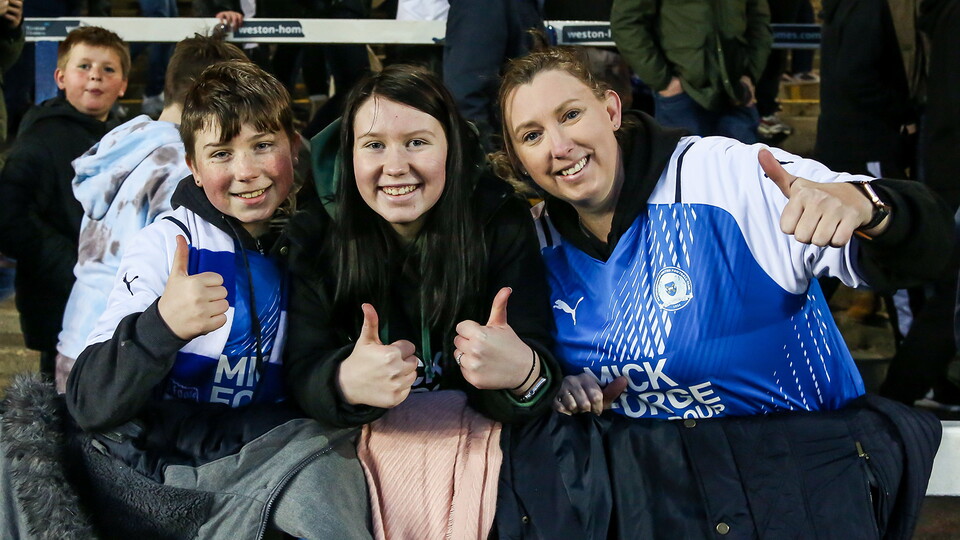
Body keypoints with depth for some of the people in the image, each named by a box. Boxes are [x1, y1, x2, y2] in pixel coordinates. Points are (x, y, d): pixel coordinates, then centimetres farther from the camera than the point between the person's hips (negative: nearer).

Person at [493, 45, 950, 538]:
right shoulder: (539, 240, 3)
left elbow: (918, 254, -18)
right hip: (640, 493, 5)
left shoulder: (725, 175, -14)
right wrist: (554, 387, -1)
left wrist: (862, 204, -39)